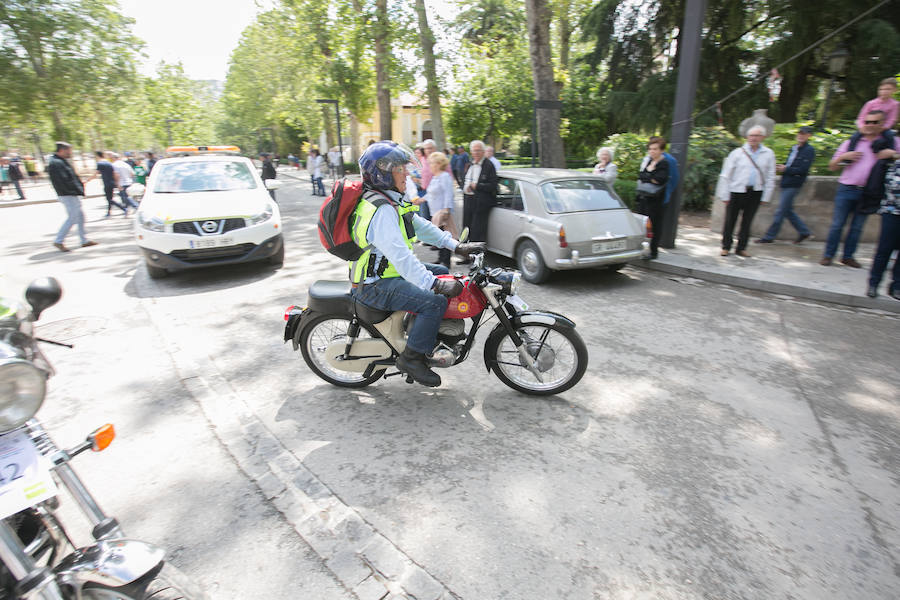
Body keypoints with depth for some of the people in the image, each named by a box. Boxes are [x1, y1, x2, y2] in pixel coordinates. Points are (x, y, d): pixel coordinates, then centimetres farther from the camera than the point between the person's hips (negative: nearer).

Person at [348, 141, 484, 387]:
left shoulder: (394, 199, 9)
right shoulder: (381, 210, -24)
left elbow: (420, 226, 13)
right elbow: (400, 255, -33)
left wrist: (456, 245, 5)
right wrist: (433, 284, -38)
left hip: (389, 270, 11)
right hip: (375, 285, -11)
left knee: (444, 273, 16)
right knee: (435, 302, -24)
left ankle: (446, 335, 23)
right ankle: (412, 358, -8)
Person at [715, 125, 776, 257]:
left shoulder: (768, 154, 6)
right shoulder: (738, 153, -1)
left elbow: (770, 177, 8)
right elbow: (725, 175, -1)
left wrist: (766, 196, 3)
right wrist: (725, 195, -5)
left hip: (755, 193, 2)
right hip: (737, 191, -2)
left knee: (747, 222, 8)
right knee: (730, 221, 1)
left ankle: (741, 248, 18)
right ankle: (726, 246, 14)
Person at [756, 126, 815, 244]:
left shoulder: (809, 150, -8)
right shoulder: (794, 148, 15)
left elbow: (803, 170, -15)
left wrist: (785, 169, -14)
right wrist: (781, 167, 0)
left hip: (793, 185, -8)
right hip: (786, 184, 8)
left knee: (780, 212, -5)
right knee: (788, 211, 13)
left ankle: (769, 237, 1)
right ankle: (804, 231, 25)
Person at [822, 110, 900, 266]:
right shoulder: (851, 142, 7)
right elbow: (832, 167, 8)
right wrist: (843, 156, -10)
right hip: (846, 190, -1)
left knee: (857, 227, 7)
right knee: (837, 224, -2)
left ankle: (848, 256, 15)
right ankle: (828, 255, 5)